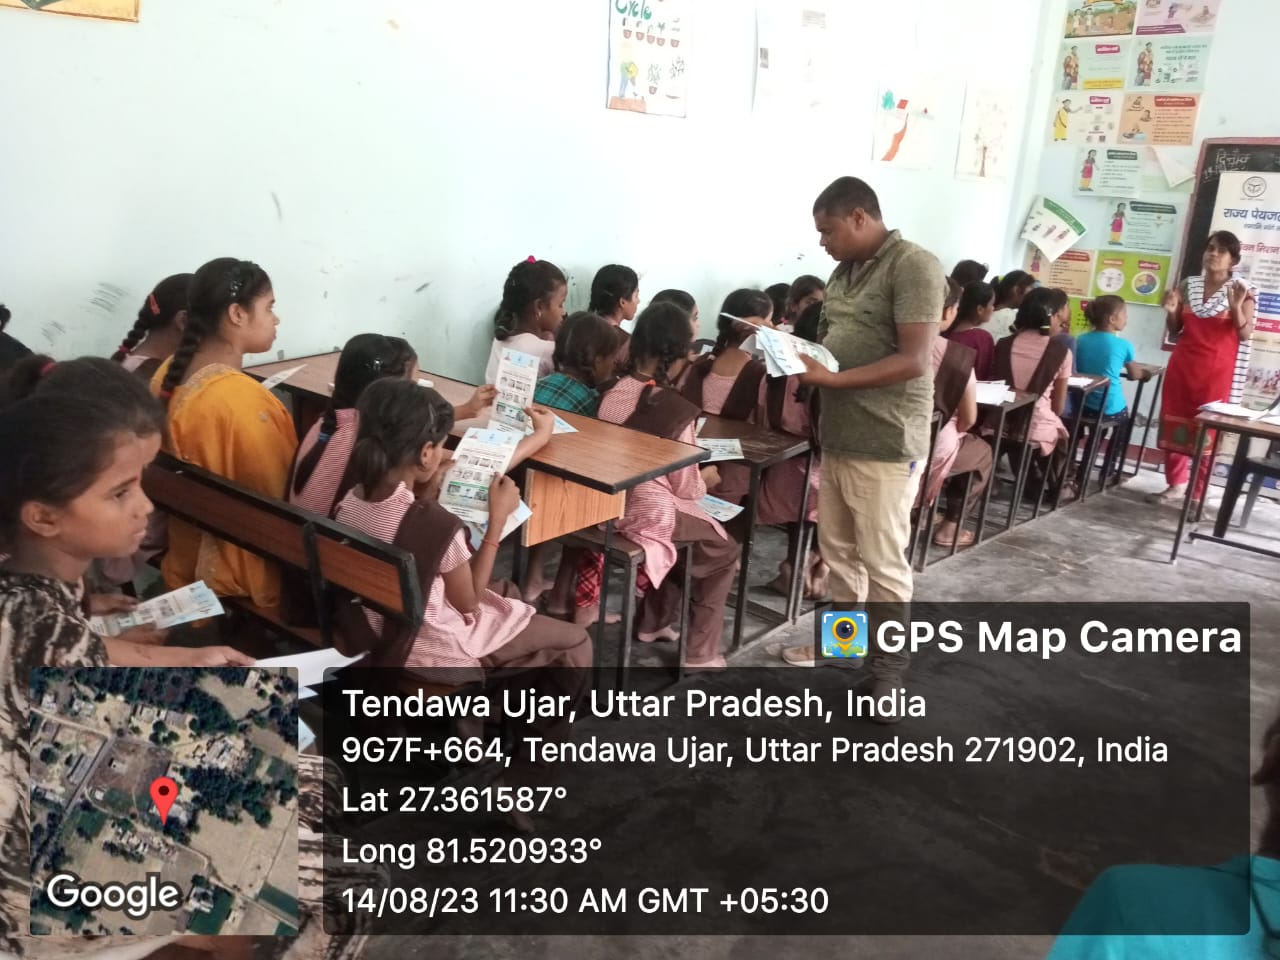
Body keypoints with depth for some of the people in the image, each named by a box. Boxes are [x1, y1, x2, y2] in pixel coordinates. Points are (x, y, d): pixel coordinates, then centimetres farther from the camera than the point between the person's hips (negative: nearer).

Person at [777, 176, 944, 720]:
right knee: (837, 548, 17)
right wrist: (799, 354, -2)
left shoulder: (914, 267, -14)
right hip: (837, 436, 8)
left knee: (883, 561, 2)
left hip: (885, 444, -8)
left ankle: (889, 665, 17)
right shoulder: (844, 272, 12)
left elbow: (912, 361, -21)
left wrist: (831, 379, -23)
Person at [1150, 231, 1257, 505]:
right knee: (1173, 423, 5)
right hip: (1182, 365, 4)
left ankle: (1198, 494, 3)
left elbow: (1245, 335, -6)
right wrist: (1171, 311, -7)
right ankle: (1176, 485, 17)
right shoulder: (1188, 286, 7)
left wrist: (1237, 308, -22)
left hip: (1216, 370, -4)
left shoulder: (1242, 290, -2)